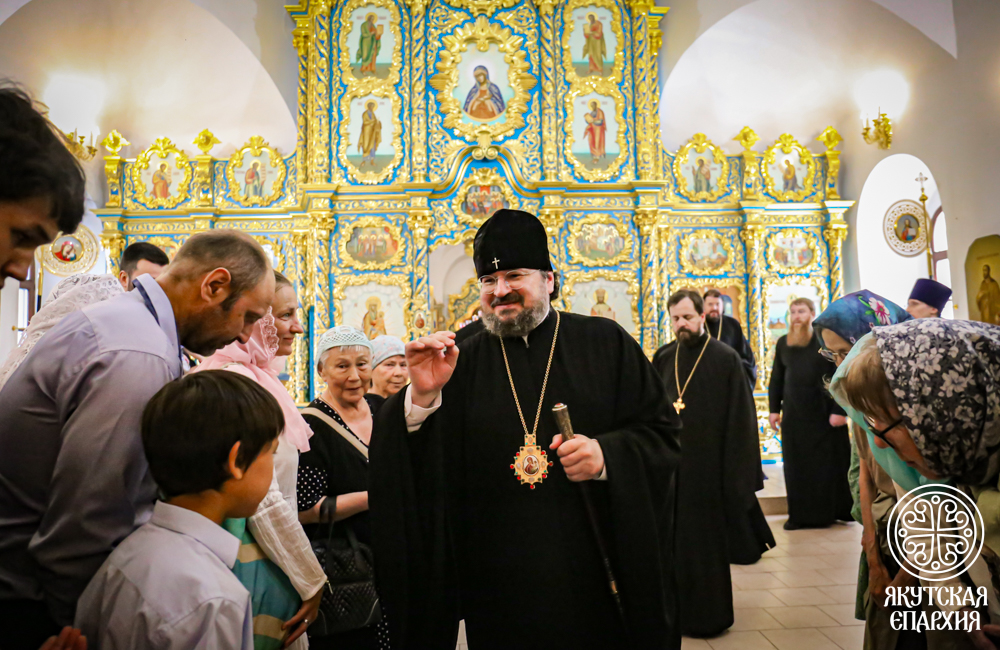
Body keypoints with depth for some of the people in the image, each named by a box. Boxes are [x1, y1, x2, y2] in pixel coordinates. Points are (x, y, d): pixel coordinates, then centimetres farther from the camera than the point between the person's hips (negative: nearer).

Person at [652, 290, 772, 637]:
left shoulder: (725, 359, -7)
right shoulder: (663, 358, 6)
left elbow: (740, 417, -9)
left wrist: (736, 471, -12)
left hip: (707, 465, -4)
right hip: (669, 464, 4)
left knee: (705, 541, 6)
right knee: (674, 539, 12)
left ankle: (707, 613, 23)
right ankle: (678, 605, 29)